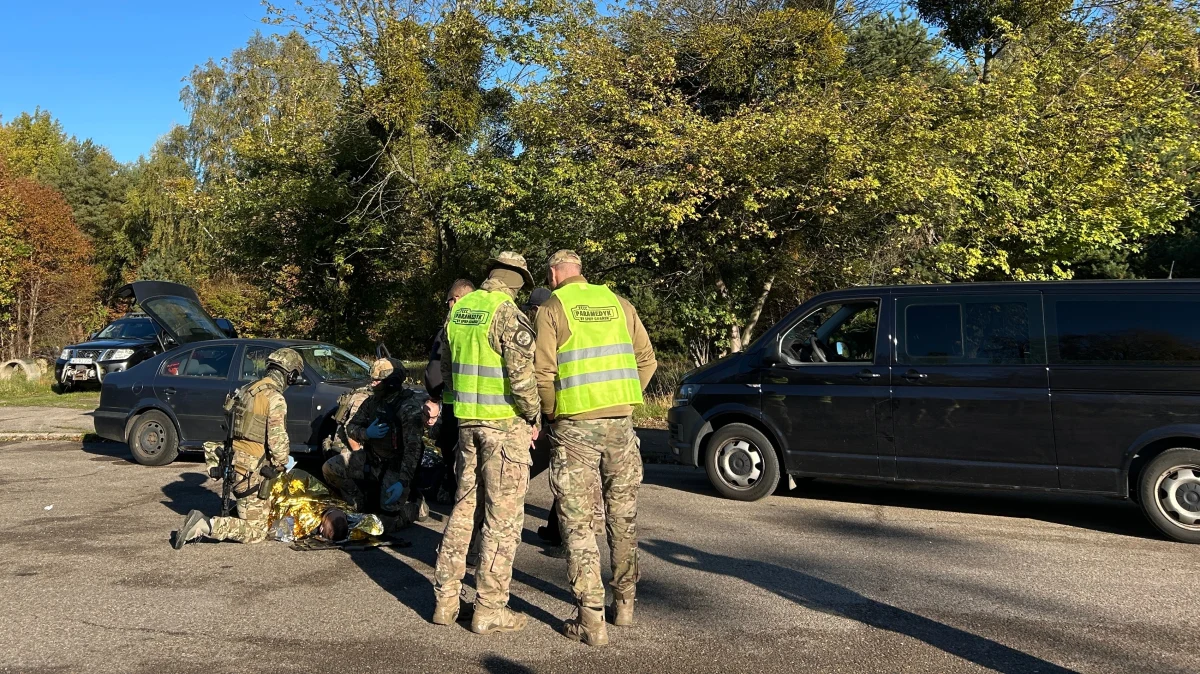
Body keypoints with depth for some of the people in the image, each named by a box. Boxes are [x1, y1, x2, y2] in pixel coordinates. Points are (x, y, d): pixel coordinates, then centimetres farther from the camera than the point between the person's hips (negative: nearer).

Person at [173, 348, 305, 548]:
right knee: (255, 532, -2)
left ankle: (200, 522, 15)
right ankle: (204, 526, -13)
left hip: (235, 463, 9)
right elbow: (278, 439, -21)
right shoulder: (275, 399, -17)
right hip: (252, 471, -9)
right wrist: (281, 464, -2)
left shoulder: (246, 390, 11)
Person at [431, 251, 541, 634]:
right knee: (503, 516, 1)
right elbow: (521, 376, -19)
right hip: (505, 423, -7)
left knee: (464, 506, 16)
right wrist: (533, 416, -6)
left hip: (467, 420, 7)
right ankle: (489, 609, 7)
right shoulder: (509, 315, -14)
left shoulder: (458, 311, 9)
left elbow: (446, 368, 16)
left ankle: (445, 599, 22)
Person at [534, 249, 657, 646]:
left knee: (578, 523, 3)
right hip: (620, 421, 4)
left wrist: (550, 414, 5)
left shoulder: (552, 308, -3)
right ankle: (624, 603, 29)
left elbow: (543, 373, -10)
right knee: (623, 516, 17)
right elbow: (646, 360, 9)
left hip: (575, 425, -4)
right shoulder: (618, 303, 9)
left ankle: (591, 620, 3)